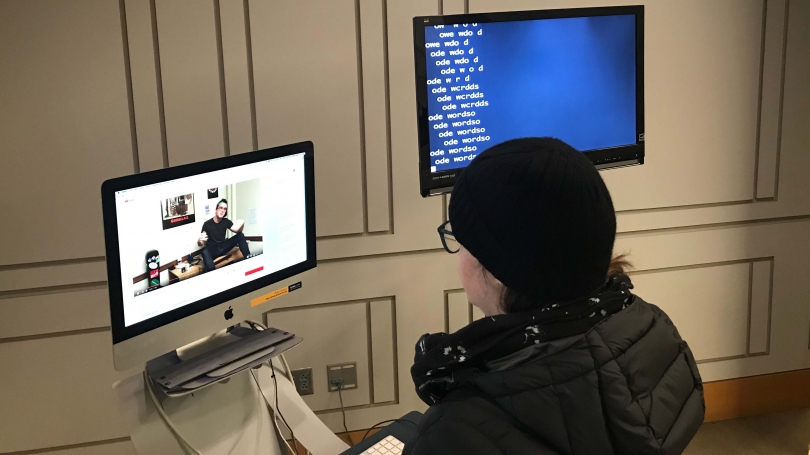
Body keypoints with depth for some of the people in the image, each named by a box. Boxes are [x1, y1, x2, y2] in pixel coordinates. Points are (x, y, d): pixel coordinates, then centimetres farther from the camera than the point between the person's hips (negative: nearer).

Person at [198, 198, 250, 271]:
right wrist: (200, 241, -35)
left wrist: (241, 225, -31)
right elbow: (200, 244, -8)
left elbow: (237, 230, -7)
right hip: (212, 250, -4)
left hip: (223, 247, 4)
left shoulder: (226, 221, 5)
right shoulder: (207, 224, -7)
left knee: (240, 235, -11)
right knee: (205, 252, -40)